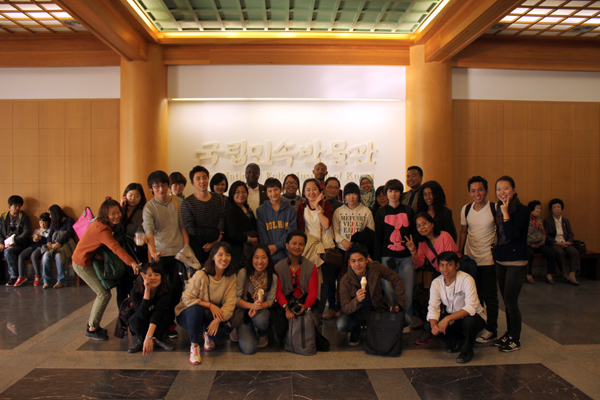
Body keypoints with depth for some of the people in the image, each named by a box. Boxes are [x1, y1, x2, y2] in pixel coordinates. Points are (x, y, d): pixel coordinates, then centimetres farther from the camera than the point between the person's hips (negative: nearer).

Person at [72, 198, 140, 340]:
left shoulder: (100, 223, -4)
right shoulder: (102, 230, -32)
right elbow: (116, 248, -45)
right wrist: (132, 263, -56)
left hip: (89, 259, 9)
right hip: (82, 263, -9)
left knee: (102, 292, 14)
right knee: (104, 294, -7)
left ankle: (92, 323, 27)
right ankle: (92, 329, 5)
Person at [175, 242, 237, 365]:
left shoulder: (231, 278, -8)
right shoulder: (201, 275, -21)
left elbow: (230, 304, -13)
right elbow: (186, 298, -20)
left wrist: (218, 320, -30)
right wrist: (210, 305, -26)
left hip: (212, 318, 3)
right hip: (188, 315, -2)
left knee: (220, 331, -29)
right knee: (196, 308, -37)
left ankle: (207, 334, 11)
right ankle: (194, 346, -15)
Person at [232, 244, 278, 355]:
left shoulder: (272, 277, -6)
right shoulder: (243, 274, -13)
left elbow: (270, 301, -4)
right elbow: (236, 299, -14)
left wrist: (259, 306, -26)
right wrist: (252, 305, -33)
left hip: (262, 310, 1)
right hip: (244, 311, -1)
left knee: (259, 319, -38)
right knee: (248, 349, -18)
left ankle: (263, 336, 1)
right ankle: (240, 332, 19)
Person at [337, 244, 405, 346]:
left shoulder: (375, 268, -17)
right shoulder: (345, 281, -20)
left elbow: (397, 280, -6)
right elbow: (345, 309, -22)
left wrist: (399, 303, -11)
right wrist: (356, 301, -43)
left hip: (378, 307, 2)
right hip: (358, 312, -2)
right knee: (340, 325, -31)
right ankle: (356, 330, 7)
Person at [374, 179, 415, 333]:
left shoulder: (408, 211, 10)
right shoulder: (381, 212, 7)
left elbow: (414, 234, 11)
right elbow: (377, 237, 6)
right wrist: (377, 260, 1)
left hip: (406, 257, 1)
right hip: (387, 257, -1)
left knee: (407, 292, 0)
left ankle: (406, 322, 14)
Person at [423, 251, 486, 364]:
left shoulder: (466, 280, -24)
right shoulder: (436, 283, -9)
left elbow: (471, 307, -33)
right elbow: (433, 308, -9)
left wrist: (448, 318, -43)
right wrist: (434, 325, -30)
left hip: (472, 316, -4)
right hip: (451, 317, 5)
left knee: (469, 321, -38)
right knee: (428, 326, -17)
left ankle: (467, 351, -7)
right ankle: (457, 342, 8)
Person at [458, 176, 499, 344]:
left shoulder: (495, 208, -9)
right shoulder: (466, 209, 4)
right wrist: (459, 252, 12)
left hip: (489, 259, -4)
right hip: (469, 258, 4)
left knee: (490, 295, 4)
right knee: (474, 295, 14)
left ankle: (491, 330, 17)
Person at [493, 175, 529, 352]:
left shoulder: (522, 210, -13)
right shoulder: (499, 209, 8)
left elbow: (513, 234, -24)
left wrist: (505, 213, -22)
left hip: (516, 262, -7)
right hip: (500, 261, 7)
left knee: (511, 301, -4)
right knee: (506, 301, 15)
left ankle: (516, 340, 10)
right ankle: (509, 333, 29)